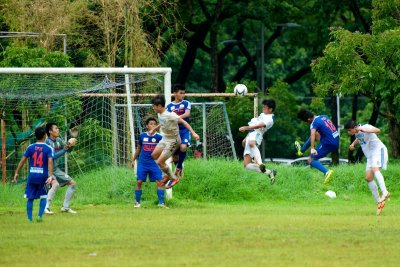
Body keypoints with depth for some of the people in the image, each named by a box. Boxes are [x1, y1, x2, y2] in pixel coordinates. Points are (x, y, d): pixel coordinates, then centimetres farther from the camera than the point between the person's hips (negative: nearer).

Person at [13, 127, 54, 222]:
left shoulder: (30, 148, 3)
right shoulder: (48, 148, -3)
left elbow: (22, 160, 1)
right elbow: (50, 162, -16)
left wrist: (16, 173, 7)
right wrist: (50, 176, -21)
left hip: (32, 175, 1)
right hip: (43, 175, -1)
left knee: (30, 198, 9)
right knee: (43, 197, 14)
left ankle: (29, 218, 2)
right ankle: (40, 215, -1)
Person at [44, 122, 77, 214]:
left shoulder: (58, 140, 6)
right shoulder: (47, 142, -18)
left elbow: (68, 150, 12)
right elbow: (53, 156, -26)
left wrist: (71, 145, -9)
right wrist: (64, 150, -27)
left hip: (56, 169, 9)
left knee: (72, 183, 10)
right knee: (56, 184, -33)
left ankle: (65, 207, 19)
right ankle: (46, 208, -27)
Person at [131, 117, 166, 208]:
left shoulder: (158, 137, -3)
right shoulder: (142, 136, 3)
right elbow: (138, 148, 15)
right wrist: (133, 160, 16)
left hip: (154, 163, -1)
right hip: (143, 163, 1)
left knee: (159, 182, -9)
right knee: (139, 182, -3)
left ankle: (161, 202, -5)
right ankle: (137, 202, 10)